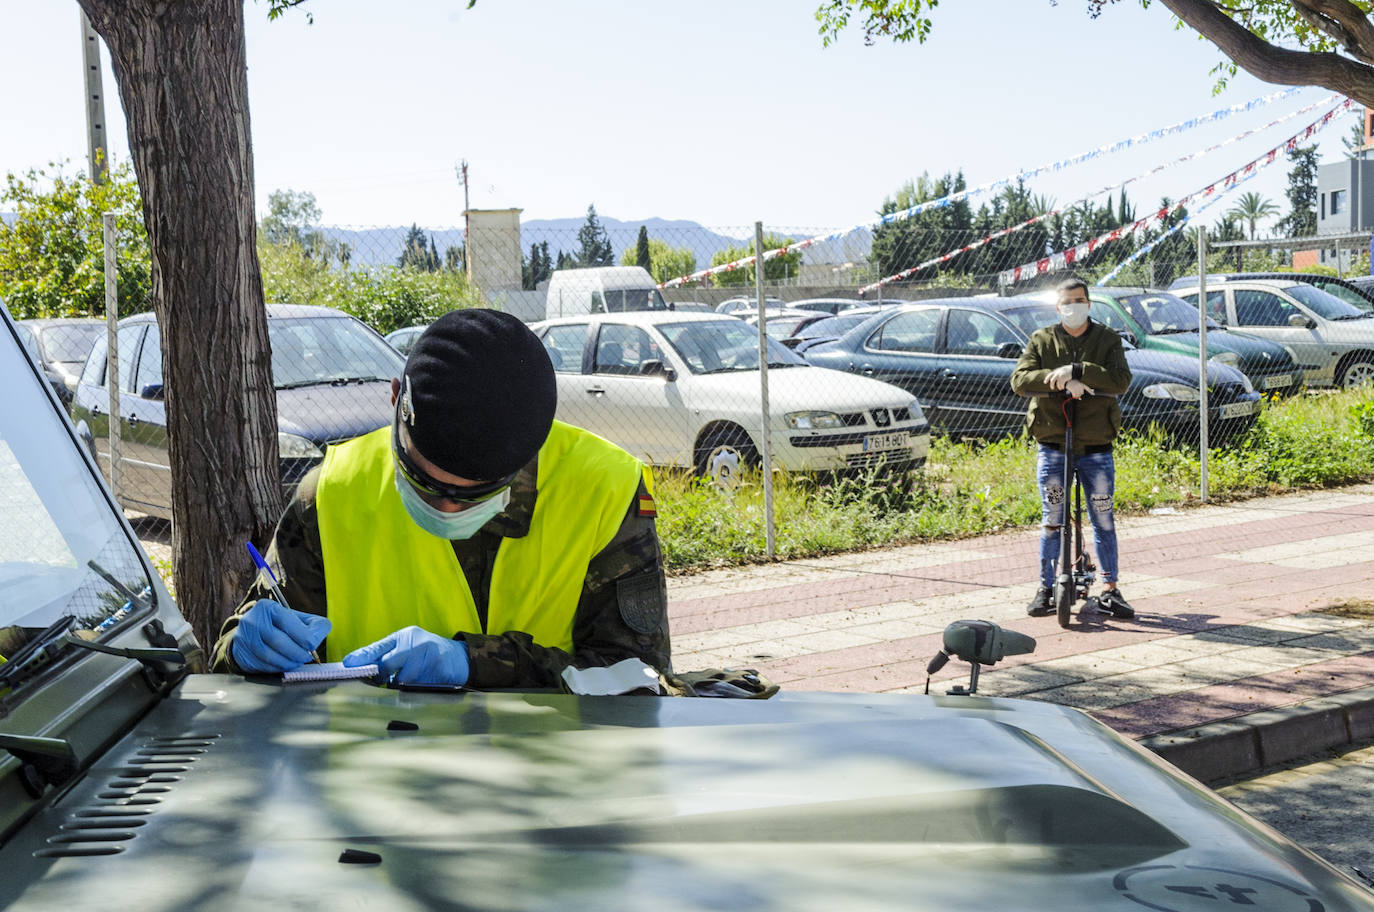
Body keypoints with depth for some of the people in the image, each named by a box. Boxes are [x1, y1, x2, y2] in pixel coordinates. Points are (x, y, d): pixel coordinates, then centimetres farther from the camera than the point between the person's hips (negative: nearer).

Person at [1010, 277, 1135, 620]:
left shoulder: (1107, 340, 4)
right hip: (1052, 444, 0)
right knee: (1052, 520, 4)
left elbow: (1121, 380, -13)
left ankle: (1110, 590, 14)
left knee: (1103, 520, 4)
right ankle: (1046, 589, 14)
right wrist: (1064, 382, -23)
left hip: (1096, 447, 0)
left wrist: (1076, 370, -25)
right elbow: (1019, 380, -9)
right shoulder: (1041, 340, 5)